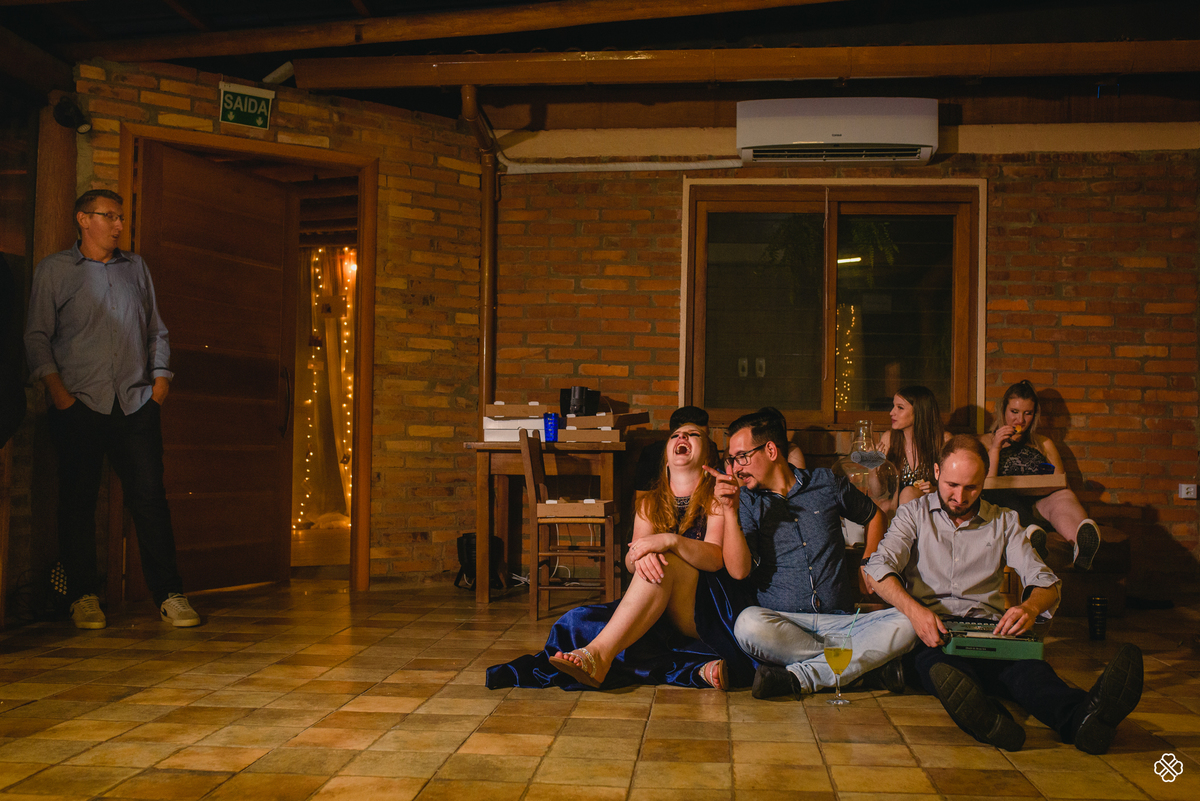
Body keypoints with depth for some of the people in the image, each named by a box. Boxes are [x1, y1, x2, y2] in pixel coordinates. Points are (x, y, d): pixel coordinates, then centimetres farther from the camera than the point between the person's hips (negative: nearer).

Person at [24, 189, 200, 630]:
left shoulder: (136, 267, 18)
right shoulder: (54, 269, 8)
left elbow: (156, 330, 21)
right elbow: (37, 335, 4)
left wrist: (161, 377, 8)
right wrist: (56, 387, -7)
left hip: (136, 402, 2)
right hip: (80, 403, -2)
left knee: (150, 497, -3)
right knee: (78, 499, 1)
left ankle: (169, 594, 0)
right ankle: (84, 596, 11)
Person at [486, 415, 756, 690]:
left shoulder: (715, 497, 3)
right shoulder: (651, 503, 16)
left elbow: (715, 558, -14)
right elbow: (631, 562, 1)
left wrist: (671, 541, -32)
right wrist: (639, 556, -25)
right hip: (664, 611, 4)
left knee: (666, 560, -31)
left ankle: (599, 652, -44)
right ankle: (698, 667, -37)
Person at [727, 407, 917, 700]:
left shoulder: (827, 484, 11)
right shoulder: (747, 501, 8)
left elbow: (874, 516, 29)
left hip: (840, 621, 2)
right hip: (781, 623, -1)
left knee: (904, 624, -26)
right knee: (748, 623, -36)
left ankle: (799, 676, -28)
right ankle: (867, 663, -24)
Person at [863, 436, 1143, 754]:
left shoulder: (1004, 521, 19)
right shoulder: (914, 515, 14)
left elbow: (1045, 582, 9)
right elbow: (880, 567, -2)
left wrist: (1029, 607, -17)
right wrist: (914, 609, -24)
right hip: (930, 632, -1)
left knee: (1027, 666, -36)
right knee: (936, 664, -40)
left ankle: (1080, 718, -66)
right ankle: (988, 719, -71)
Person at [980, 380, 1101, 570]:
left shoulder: (1044, 444, 27)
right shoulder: (986, 442, 20)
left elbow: (1062, 484, 23)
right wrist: (995, 449, 1)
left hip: (1041, 504, 2)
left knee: (1065, 496, -32)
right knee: (1005, 496, -37)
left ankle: (1082, 547, -66)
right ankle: (1031, 534, -70)